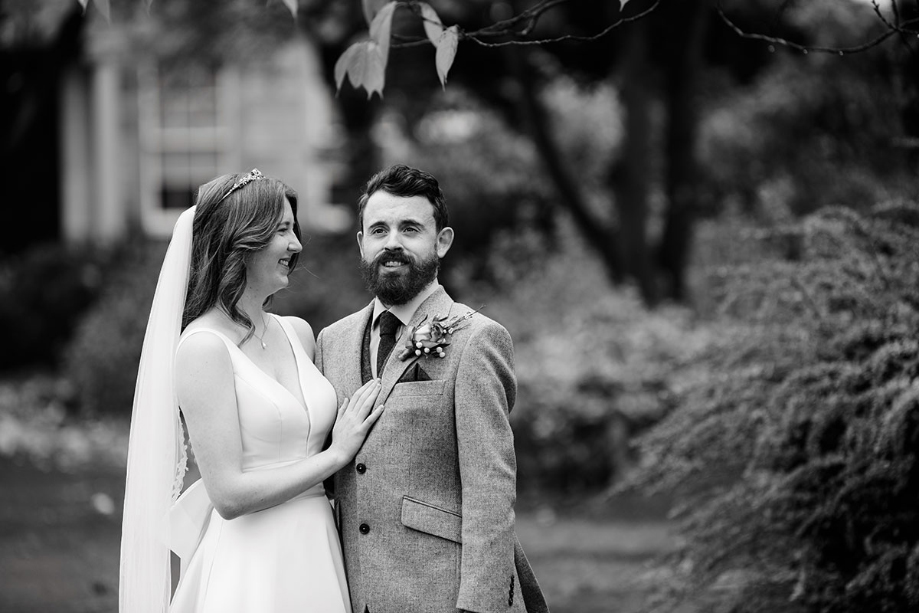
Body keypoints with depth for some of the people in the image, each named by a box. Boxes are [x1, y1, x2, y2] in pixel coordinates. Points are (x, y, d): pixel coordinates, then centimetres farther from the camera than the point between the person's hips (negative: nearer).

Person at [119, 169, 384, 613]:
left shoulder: (298, 333, 9)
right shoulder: (204, 347, -11)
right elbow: (229, 494, -16)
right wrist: (337, 453, -10)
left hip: (317, 558, 7)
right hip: (251, 571, -7)